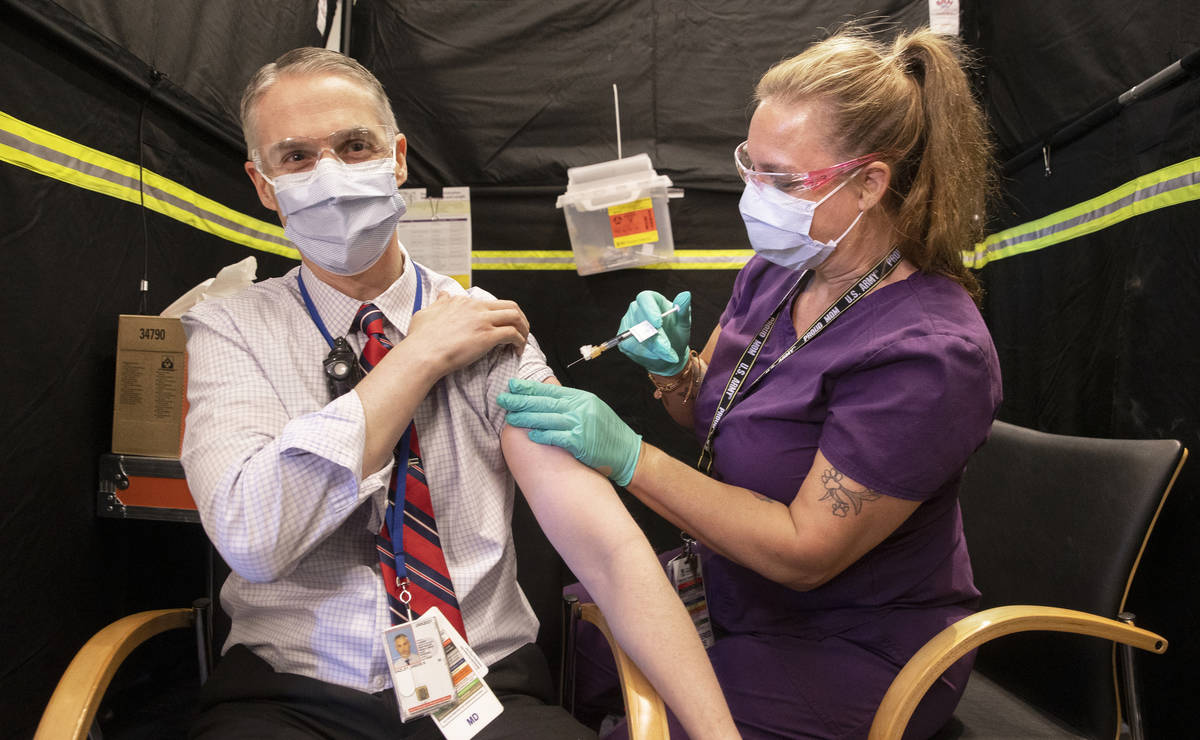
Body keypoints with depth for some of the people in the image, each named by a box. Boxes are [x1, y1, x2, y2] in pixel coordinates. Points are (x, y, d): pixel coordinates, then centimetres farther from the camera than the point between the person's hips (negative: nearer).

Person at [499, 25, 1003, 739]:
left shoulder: (930, 355, -27)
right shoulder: (780, 268, -4)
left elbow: (804, 551, -25)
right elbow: (713, 413, 10)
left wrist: (628, 454, -29)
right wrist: (674, 369, -13)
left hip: (852, 654, -6)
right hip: (737, 594, 6)